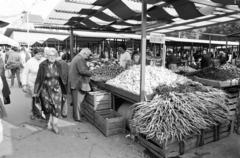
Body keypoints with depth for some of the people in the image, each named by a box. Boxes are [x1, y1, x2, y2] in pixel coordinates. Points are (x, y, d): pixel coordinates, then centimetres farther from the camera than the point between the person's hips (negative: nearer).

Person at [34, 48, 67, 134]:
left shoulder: (58, 65, -1)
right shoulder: (43, 65, -10)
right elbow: (38, 78, -6)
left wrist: (63, 90, 11)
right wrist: (36, 91, -4)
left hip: (56, 89, 2)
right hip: (45, 89, -1)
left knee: (57, 106, -5)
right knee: (47, 107, 9)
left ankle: (55, 124, 10)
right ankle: (49, 123, 32)